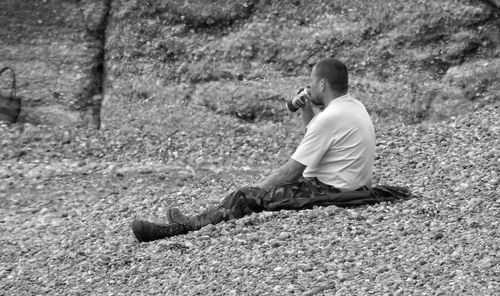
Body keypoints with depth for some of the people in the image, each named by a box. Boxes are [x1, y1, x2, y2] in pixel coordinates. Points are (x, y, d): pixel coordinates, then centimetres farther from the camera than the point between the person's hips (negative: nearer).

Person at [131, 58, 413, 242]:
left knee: (245, 198, -8)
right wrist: (307, 112, 8)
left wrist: (256, 188, -6)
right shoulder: (355, 106, 9)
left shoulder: (330, 118, -21)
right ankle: (193, 221, 16)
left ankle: (186, 228, -1)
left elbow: (292, 171, -17)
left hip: (328, 193, -10)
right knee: (258, 191, 14)